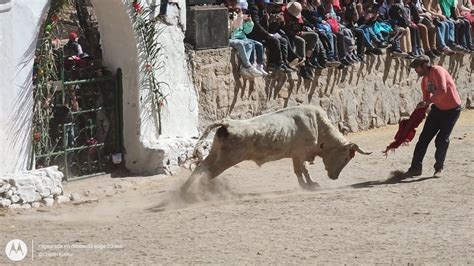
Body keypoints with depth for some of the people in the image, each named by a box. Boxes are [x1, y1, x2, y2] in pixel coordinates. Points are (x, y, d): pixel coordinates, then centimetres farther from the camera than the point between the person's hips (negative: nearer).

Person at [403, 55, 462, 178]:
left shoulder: (437, 71, -21)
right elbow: (426, 99, 11)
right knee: (424, 137, 0)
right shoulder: (425, 80, 4)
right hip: (438, 108, 7)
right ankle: (416, 167, 4)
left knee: (442, 140, -7)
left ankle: (439, 168, 10)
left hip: (452, 109, -7)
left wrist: (427, 102, -31)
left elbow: (442, 90, -36)